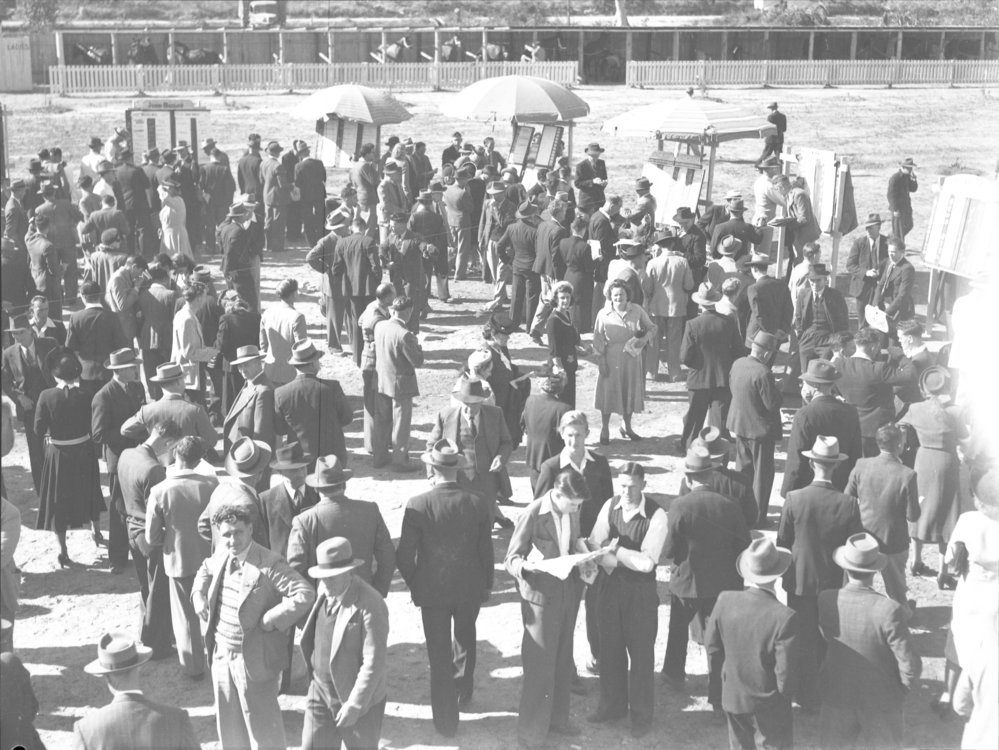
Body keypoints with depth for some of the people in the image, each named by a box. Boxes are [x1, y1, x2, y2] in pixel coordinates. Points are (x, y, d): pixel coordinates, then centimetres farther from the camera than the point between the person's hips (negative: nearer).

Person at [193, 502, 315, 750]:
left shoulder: (269, 565, -21)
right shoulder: (221, 555, 1)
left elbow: (305, 595, -29)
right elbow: (205, 570, 25)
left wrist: (271, 619, -24)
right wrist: (198, 595, 7)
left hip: (253, 659, -7)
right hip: (221, 654, 7)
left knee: (261, 721, 8)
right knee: (228, 720, 21)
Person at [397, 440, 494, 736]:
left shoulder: (418, 505, -18)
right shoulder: (477, 504, -12)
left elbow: (405, 555, -13)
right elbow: (486, 553, -4)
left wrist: (415, 584, 5)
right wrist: (486, 586, 12)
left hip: (432, 590, -2)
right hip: (471, 589, 3)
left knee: (440, 656, 10)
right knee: (464, 642, 28)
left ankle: (446, 721, 19)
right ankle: (463, 694, 47)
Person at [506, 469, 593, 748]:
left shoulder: (573, 510, -1)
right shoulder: (533, 514, -19)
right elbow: (511, 559, -14)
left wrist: (585, 562, -4)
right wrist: (526, 566, -34)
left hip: (569, 591, 6)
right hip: (541, 595, -6)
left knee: (562, 661, 18)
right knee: (540, 667, -1)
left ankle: (557, 718, 35)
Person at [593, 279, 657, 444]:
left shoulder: (637, 311, -3)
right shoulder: (604, 314, -8)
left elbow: (652, 327, 7)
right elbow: (598, 340, -5)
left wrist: (645, 338, -14)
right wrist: (601, 361, -9)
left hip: (632, 358, 3)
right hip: (611, 360, -3)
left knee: (631, 392, 13)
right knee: (608, 393, 2)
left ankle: (626, 426, 34)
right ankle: (604, 429, 18)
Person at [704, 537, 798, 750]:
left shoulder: (725, 600, -16)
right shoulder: (784, 617, -29)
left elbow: (711, 645, -2)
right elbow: (786, 676, -23)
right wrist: (785, 692, -1)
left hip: (732, 698, 4)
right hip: (770, 705, -4)